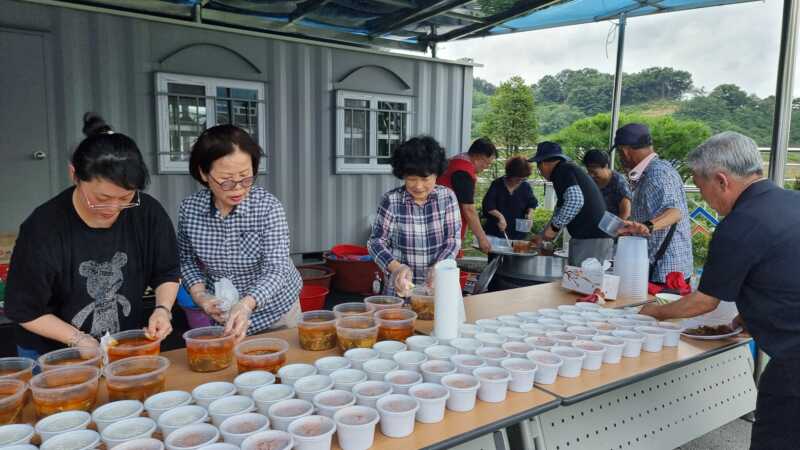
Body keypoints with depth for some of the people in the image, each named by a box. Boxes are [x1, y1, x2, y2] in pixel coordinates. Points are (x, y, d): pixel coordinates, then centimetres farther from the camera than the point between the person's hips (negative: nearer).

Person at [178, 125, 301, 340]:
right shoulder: (190, 209, -14)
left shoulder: (268, 207, -23)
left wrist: (246, 304, -46)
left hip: (275, 310, -2)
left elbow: (276, 269, -29)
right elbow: (187, 260, 2)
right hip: (221, 315, 2)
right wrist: (199, 294, -17)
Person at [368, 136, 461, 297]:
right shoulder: (391, 200, -7)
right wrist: (396, 267, -21)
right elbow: (376, 242, -4)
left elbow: (453, 240, -2)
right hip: (401, 288, -1)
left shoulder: (447, 197, -2)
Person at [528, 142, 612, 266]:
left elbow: (575, 201, -24)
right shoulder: (570, 169, 23)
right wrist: (542, 236, 33)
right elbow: (560, 210, 30)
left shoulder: (561, 170, -8)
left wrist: (554, 227, -15)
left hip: (589, 239, -10)